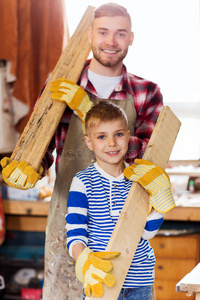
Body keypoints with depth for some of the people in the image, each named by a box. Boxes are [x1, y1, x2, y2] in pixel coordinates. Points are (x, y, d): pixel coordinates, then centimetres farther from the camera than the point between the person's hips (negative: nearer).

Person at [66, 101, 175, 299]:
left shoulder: (140, 179, 2)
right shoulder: (83, 182, -7)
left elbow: (147, 232, 1)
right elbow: (75, 234, -12)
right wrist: (85, 263, -30)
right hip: (99, 282, -3)